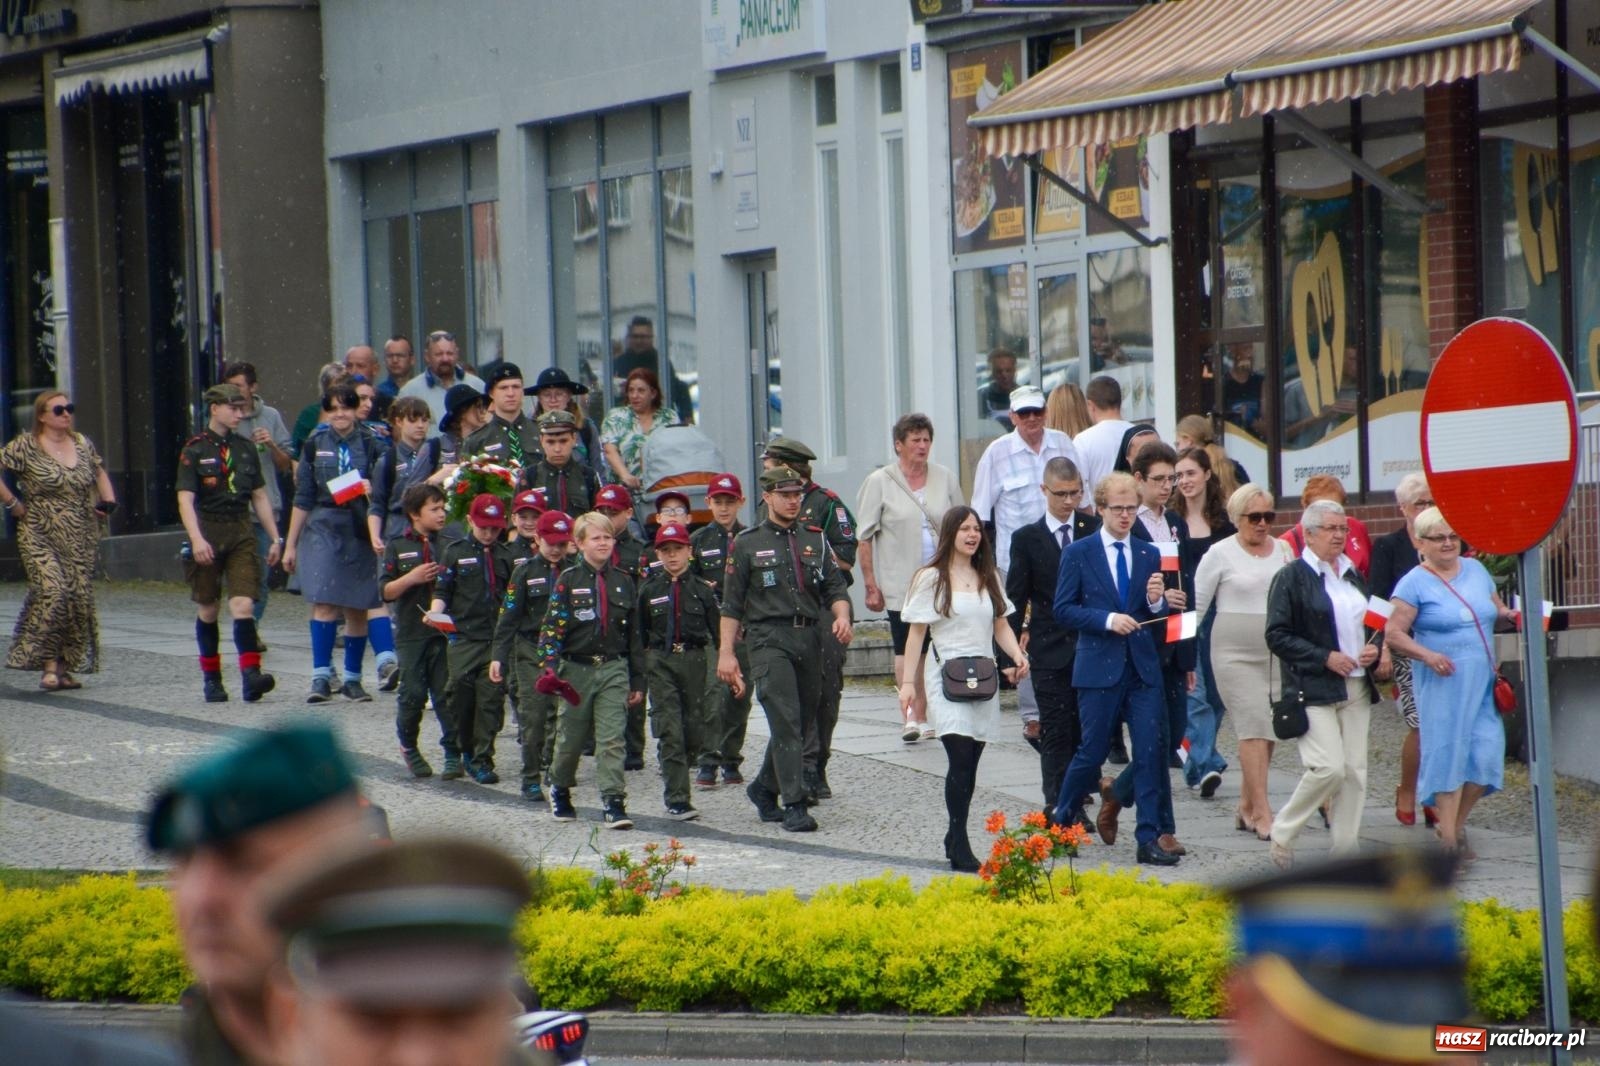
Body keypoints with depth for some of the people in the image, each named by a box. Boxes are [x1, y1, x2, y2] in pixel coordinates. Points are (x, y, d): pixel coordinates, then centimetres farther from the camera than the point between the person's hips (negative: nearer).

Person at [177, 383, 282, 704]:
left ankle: (250, 675, -22)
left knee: (243, 605, -12)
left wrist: (276, 538, 15)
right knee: (207, 610, 8)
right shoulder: (195, 450, -3)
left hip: (241, 533, 2)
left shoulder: (245, 449, 11)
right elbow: (185, 500, -11)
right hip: (208, 534, -2)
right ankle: (211, 679, 19)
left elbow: (259, 497, 17)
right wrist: (197, 539, -24)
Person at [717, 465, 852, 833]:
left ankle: (765, 788, 30)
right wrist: (726, 652, -3)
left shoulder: (815, 540, 15)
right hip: (769, 640, -4)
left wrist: (842, 616, -9)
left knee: (800, 723, 9)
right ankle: (794, 806, -16)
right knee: (786, 722, -14)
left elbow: (835, 587, 13)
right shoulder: (748, 544, 4)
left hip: (809, 638, 5)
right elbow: (732, 603, 3)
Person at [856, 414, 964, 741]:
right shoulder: (879, 483, 0)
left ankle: (920, 716, 12)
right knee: (906, 647, -10)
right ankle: (909, 715, -14)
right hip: (899, 582, -3)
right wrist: (871, 586, -6)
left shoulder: (946, 479, 9)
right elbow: (864, 538, -1)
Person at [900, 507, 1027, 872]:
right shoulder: (931, 578, 0)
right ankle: (960, 848, -16)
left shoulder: (989, 578, 15)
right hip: (946, 675, -5)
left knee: (969, 765, 4)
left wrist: (1017, 655, -2)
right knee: (960, 758, -16)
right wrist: (908, 681, -5)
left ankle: (955, 840, 14)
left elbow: (1001, 625, 17)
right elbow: (916, 633, 0)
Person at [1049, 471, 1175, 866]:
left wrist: (1156, 602, -11)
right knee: (1092, 752, 3)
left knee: (1151, 753, -4)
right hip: (1099, 667, -3)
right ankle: (1063, 816, 26)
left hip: (1143, 669, 3)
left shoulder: (1149, 555, 10)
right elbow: (1063, 610, -4)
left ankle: (1149, 839, -1)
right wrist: (1107, 620, -16)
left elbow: (1160, 615, 11)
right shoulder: (1079, 553, 0)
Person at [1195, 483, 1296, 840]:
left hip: (1277, 651, 5)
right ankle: (1262, 813, -13)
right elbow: (1196, 604, 1)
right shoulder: (1221, 553, -2)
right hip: (1235, 654, -5)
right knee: (1254, 726, -12)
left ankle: (1246, 808, 16)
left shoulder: (1284, 550, 10)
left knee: (1268, 730, 4)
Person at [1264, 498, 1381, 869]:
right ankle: (1282, 834, 2)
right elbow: (1277, 636, -10)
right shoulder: (1291, 578, -5)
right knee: (1328, 768, -16)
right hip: (1313, 691, -7)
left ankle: (1345, 849, 9)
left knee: (1355, 770, 3)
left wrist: (1374, 648, 4)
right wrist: (1325, 658, -16)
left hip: (1356, 688, 7)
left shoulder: (1353, 575, 16)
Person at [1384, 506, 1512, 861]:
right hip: (1443, 682, -5)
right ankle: (1448, 836, 1)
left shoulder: (1476, 570, 12)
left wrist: (1511, 615, -2)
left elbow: (1498, 611, 21)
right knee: (1448, 754, -5)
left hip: (1482, 682, 5)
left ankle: (1457, 823, 17)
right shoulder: (1415, 583, -5)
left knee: (1486, 752, -1)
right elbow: (1393, 633, -8)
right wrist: (1427, 655, -22)